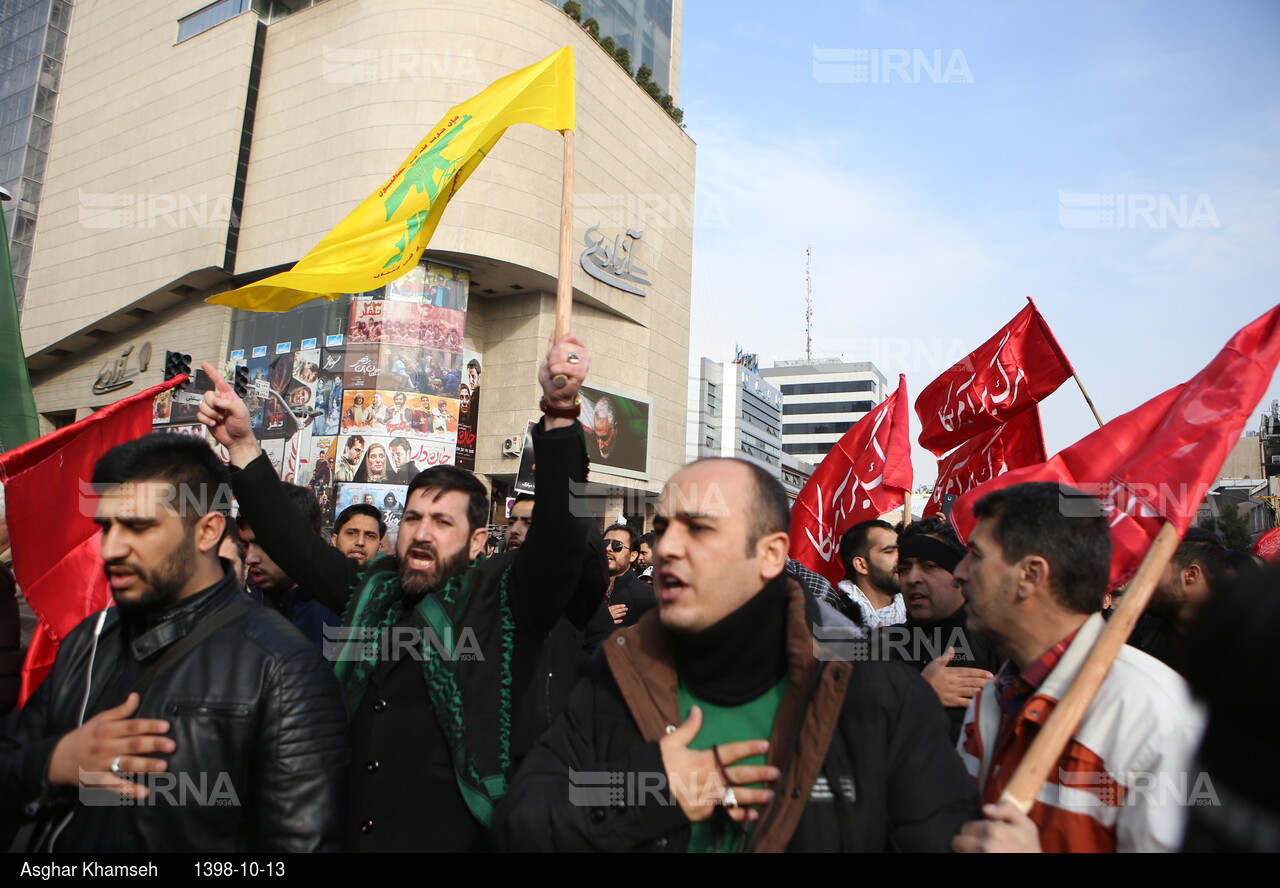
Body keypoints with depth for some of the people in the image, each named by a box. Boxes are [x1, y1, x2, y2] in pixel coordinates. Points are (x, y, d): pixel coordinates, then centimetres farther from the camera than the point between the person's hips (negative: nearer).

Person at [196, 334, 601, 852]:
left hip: (461, 839, -5)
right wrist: (242, 445, 6)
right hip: (351, 836, 5)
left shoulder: (503, 601, -10)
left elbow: (560, 532, -25)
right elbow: (291, 541, 11)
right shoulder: (372, 593, 5)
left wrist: (559, 415, -37)